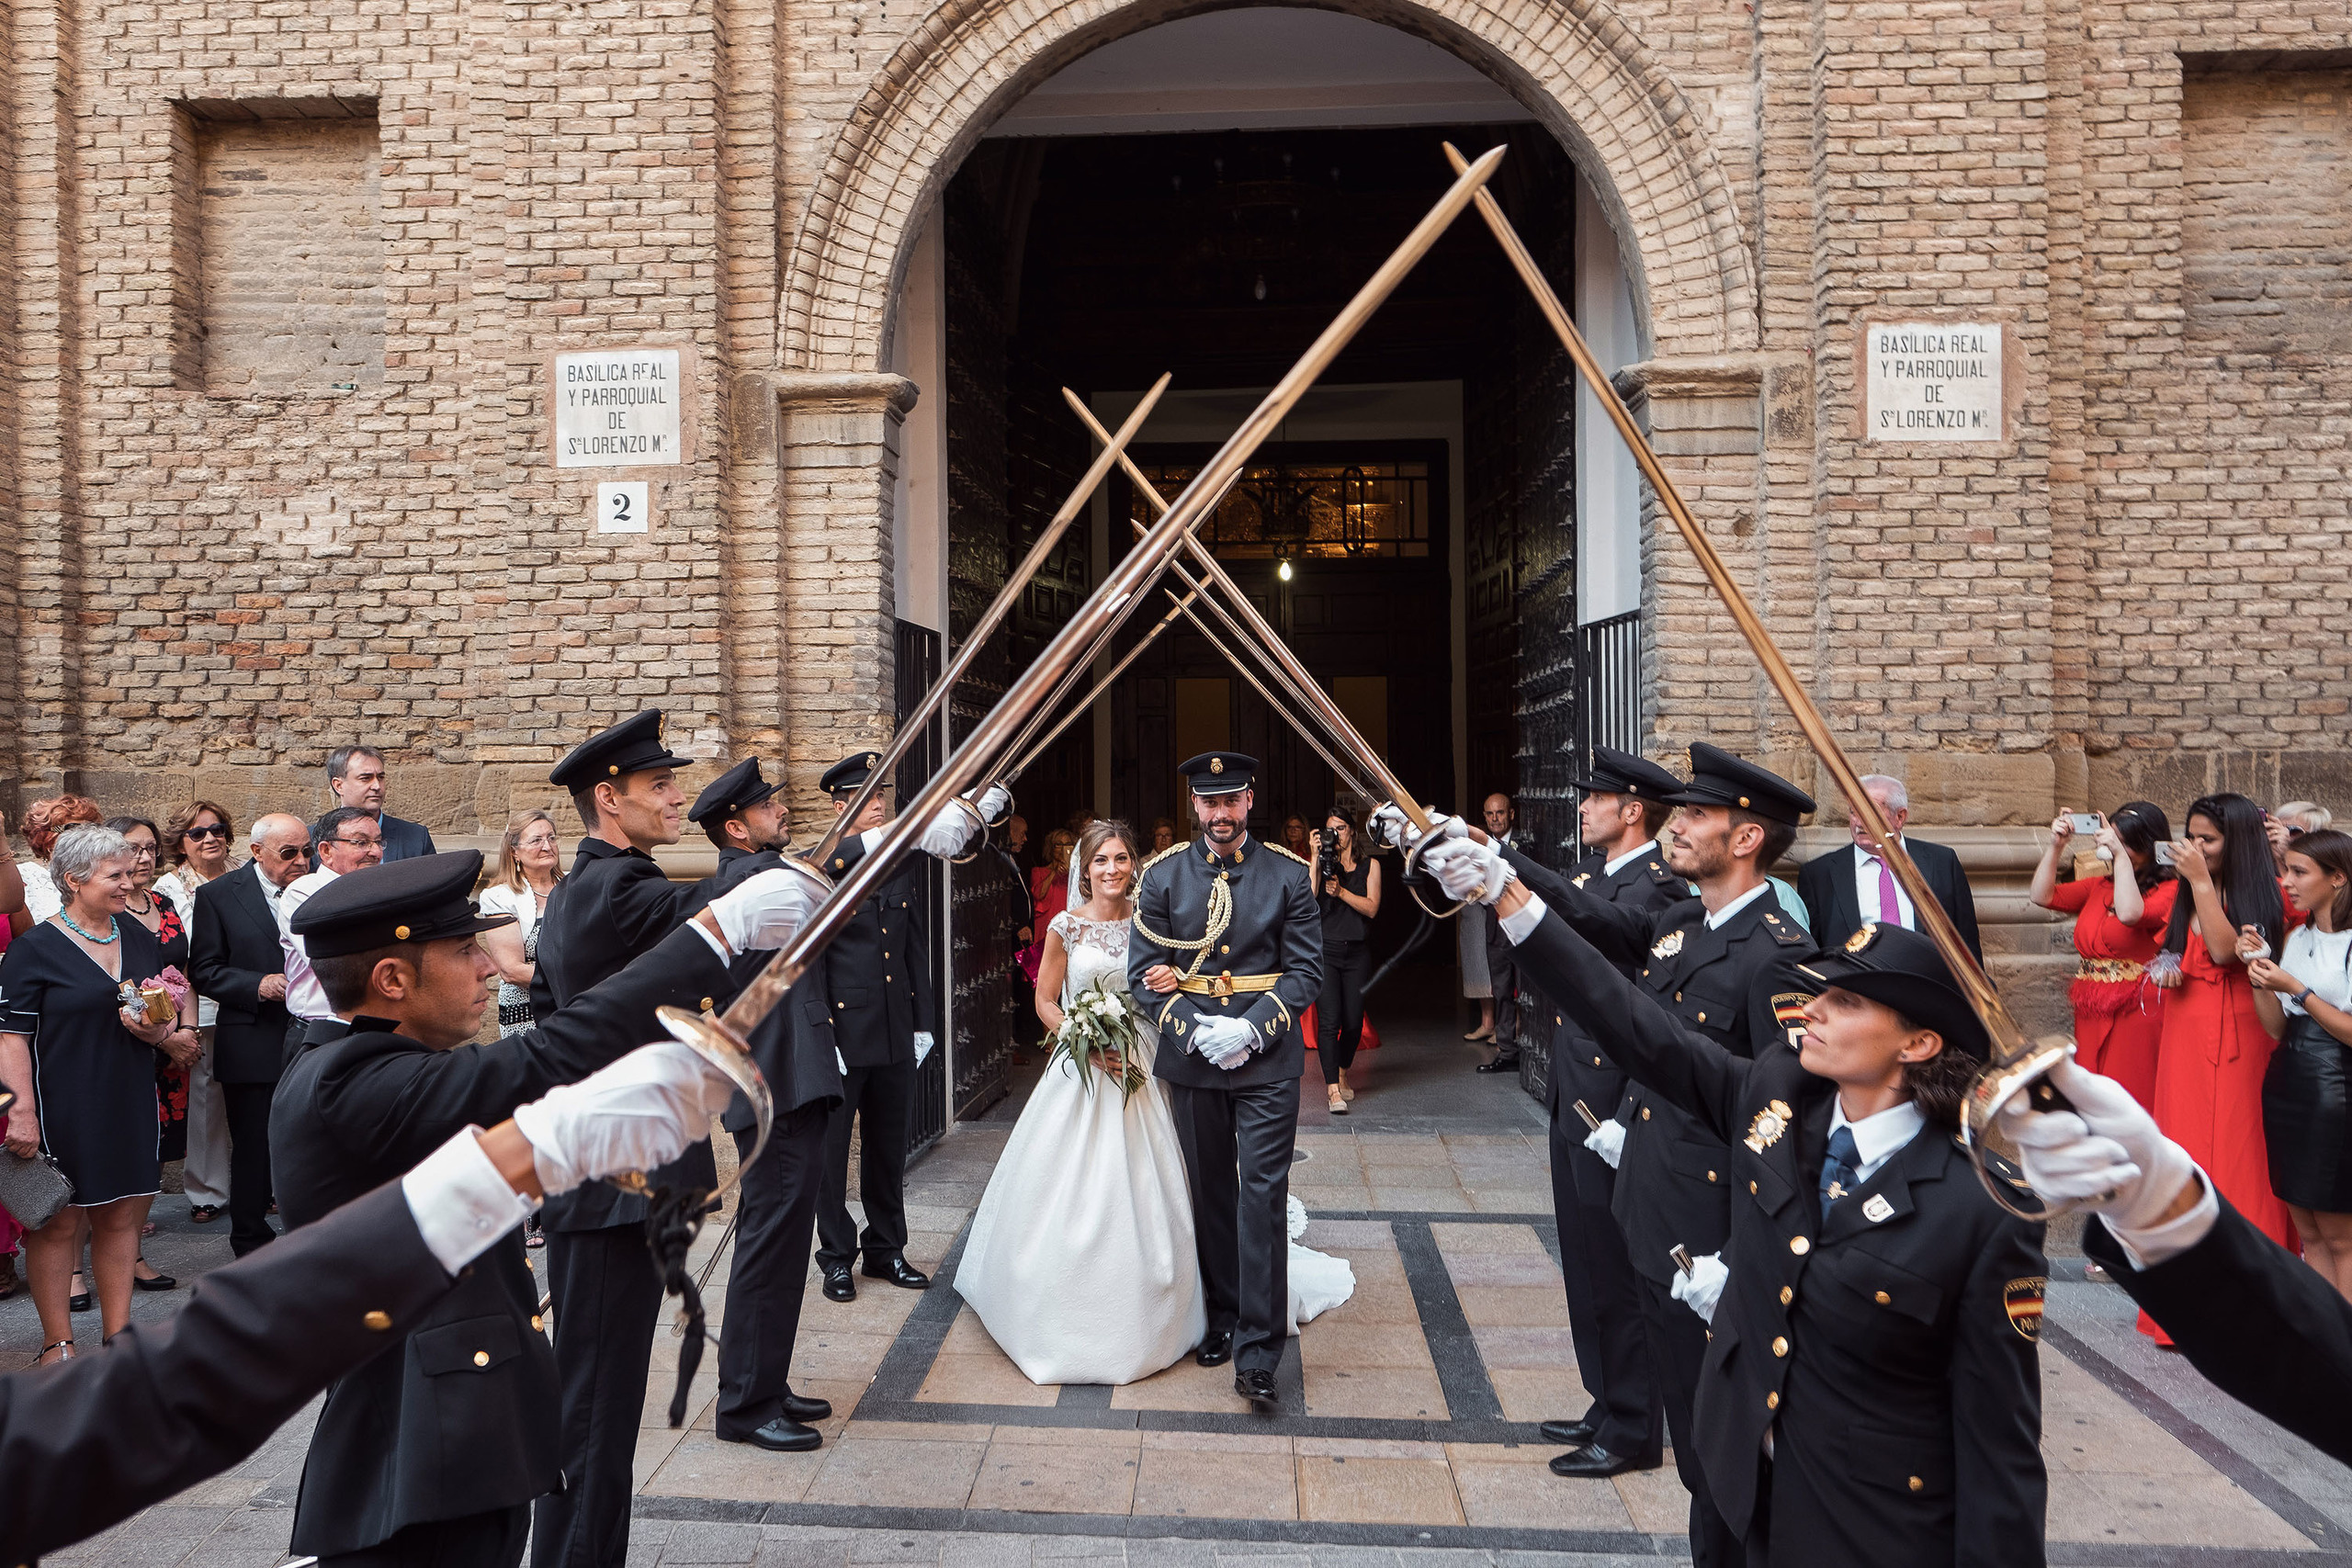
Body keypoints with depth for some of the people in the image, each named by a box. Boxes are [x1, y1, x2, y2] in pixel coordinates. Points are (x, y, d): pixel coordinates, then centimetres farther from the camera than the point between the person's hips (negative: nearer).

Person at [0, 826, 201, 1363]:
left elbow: (181, 997, 19)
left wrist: (179, 1031, -3)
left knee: (121, 1216, 11)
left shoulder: (138, 938, 9)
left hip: (129, 1105, 5)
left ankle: (117, 1333, 21)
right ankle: (58, 1344, 17)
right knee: (57, 1222, 5)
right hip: (62, 1111, -5)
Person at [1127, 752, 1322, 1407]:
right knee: (1210, 1194, 15)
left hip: (1268, 1059, -2)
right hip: (1191, 1058, 2)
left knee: (1263, 1196, -6)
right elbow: (1143, 973, 0)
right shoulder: (1161, 876, 2)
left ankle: (1257, 1351, -1)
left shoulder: (1288, 874, 0)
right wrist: (1194, 1029, -14)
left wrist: (1252, 1028, -15)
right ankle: (1222, 1315, 32)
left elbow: (1307, 970, -2)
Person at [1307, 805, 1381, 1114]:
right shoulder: (1320, 863, 6)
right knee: (1329, 1020, -13)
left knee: (1353, 1022, 5)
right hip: (1325, 950, -2)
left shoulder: (1369, 865, 9)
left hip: (1357, 952, 2)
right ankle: (1333, 1089, -15)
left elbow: (1371, 908, -2)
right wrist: (1315, 860, -12)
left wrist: (1341, 891, -13)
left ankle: (1342, 1075, 30)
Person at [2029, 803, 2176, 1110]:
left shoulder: (2168, 891, -5)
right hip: (2091, 1016, 6)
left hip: (2136, 1014, -6)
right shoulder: (2099, 887, 13)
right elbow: (2043, 896, 7)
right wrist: (2056, 846, -1)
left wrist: (2120, 855, -20)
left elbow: (2130, 913, -24)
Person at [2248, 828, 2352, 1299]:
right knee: (2307, 1232, 11)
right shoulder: (2298, 938, 11)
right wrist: (2258, 972, -3)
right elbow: (2276, 1026, 9)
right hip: (2286, 1087, 7)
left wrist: (2297, 990, -17)